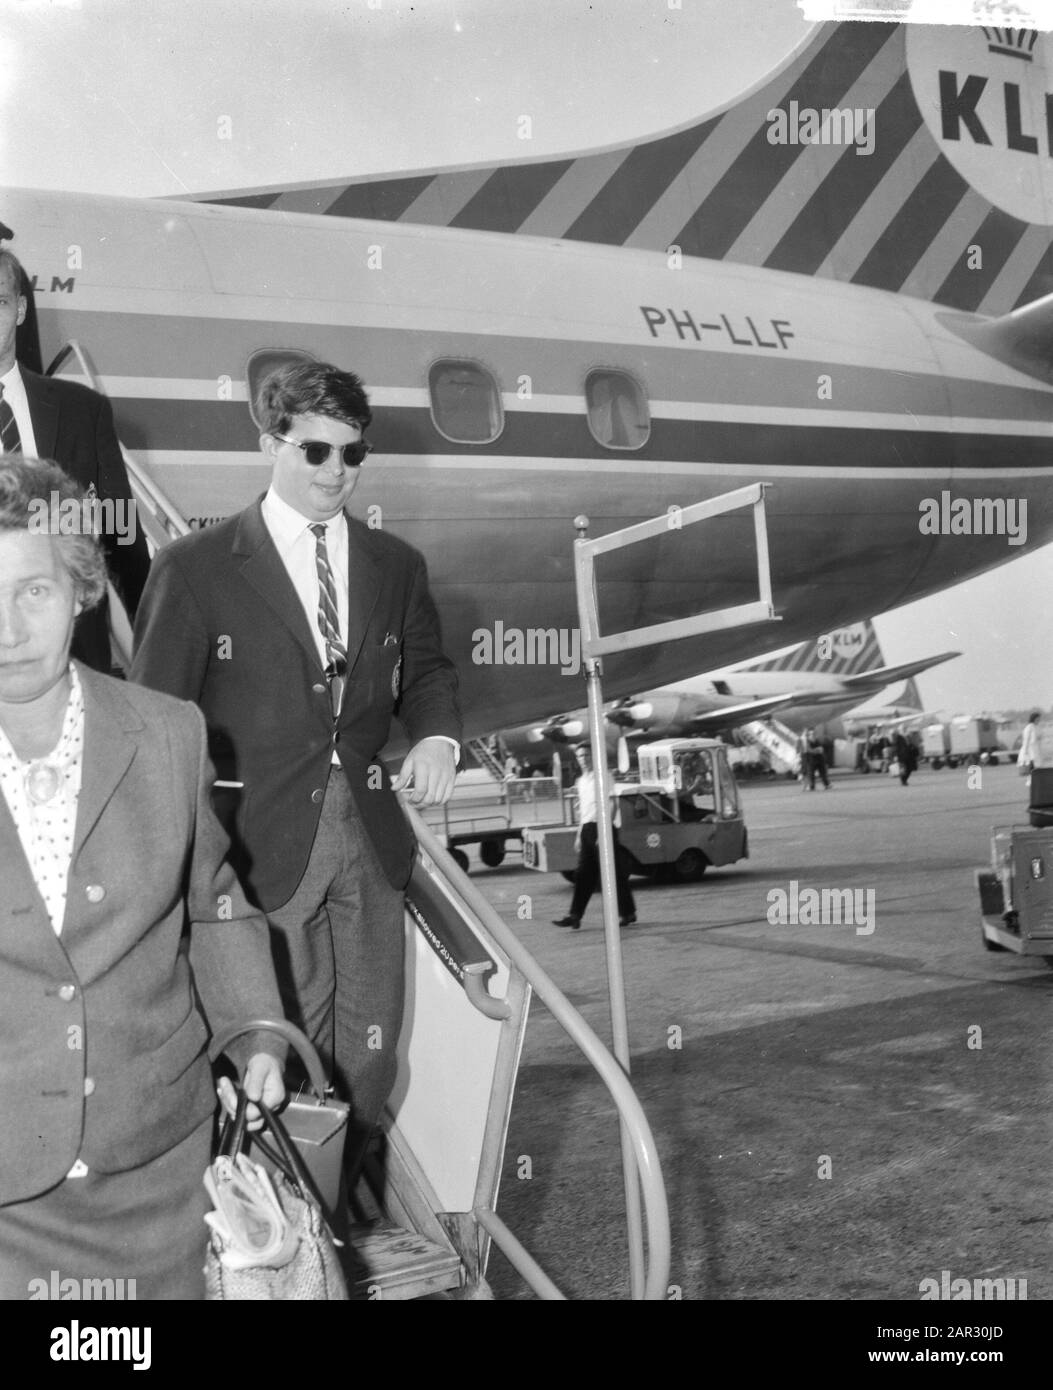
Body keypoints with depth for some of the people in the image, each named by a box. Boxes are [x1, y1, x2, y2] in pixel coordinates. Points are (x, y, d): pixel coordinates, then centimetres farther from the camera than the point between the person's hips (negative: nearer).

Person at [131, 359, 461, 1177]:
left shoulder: (396, 566, 8)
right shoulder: (196, 569, -5)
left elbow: (425, 673, 18)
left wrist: (437, 738, -4)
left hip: (370, 838, 4)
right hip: (263, 844, -4)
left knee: (371, 1044, 10)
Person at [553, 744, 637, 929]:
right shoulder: (581, 781, 17)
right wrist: (579, 835, 19)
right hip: (587, 828, 7)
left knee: (614, 872, -1)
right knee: (584, 875, 3)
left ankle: (627, 913, 9)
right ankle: (575, 916, 1)